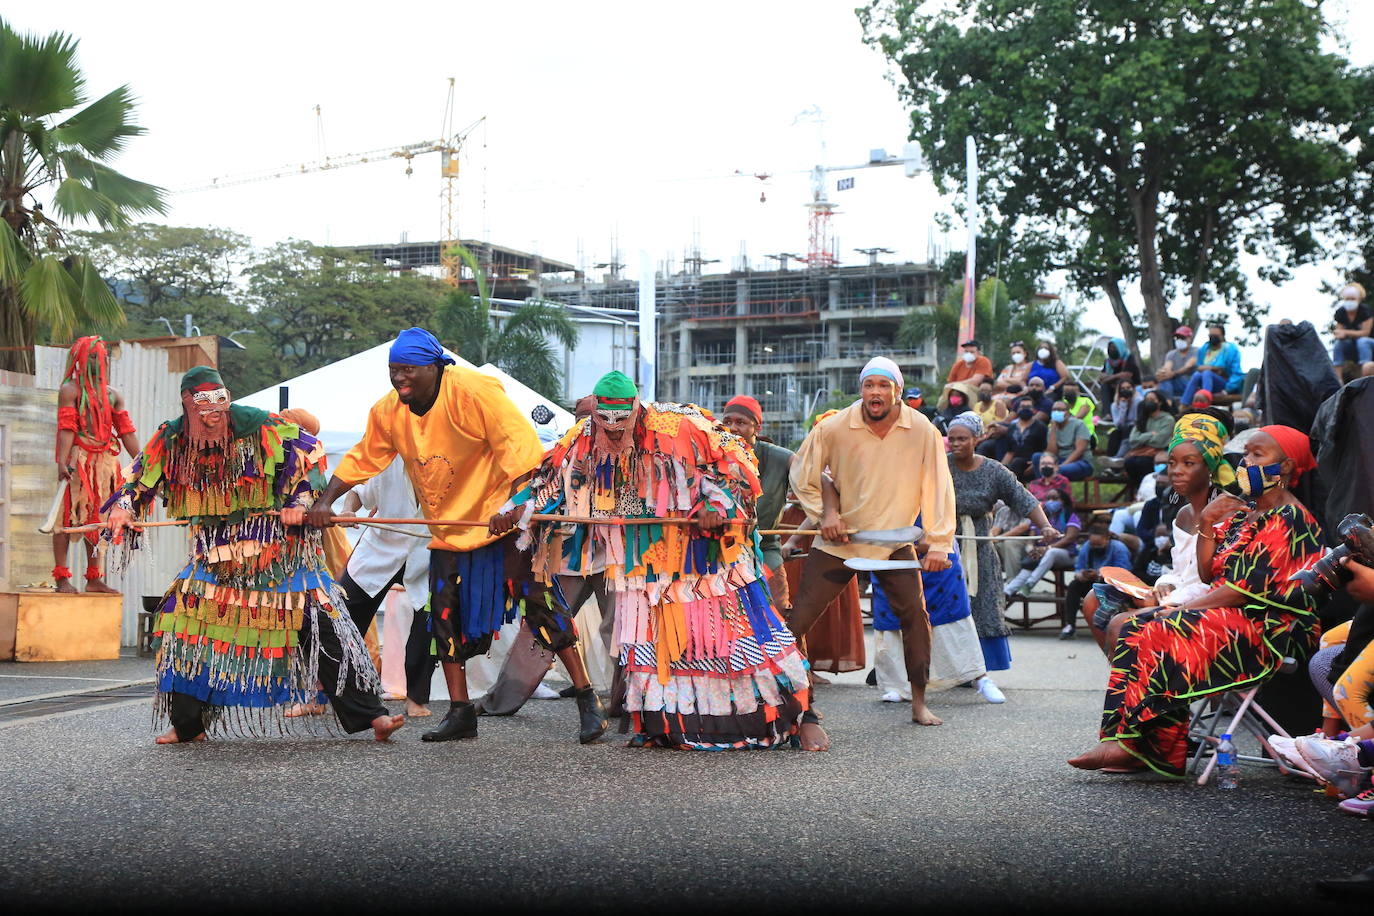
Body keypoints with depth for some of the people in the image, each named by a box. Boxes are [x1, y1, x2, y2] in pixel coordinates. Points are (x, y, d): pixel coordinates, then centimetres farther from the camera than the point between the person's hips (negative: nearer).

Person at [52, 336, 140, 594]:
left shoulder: (112, 395, 16)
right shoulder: (70, 389, -1)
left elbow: (126, 432, 14)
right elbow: (66, 428, -12)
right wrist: (62, 463, -23)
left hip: (105, 462, 6)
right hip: (78, 460, -6)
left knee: (97, 519, 8)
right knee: (68, 516, -7)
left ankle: (94, 578, 12)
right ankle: (61, 578, -7)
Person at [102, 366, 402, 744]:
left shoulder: (257, 426, -13)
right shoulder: (171, 440, -1)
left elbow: (309, 452, -6)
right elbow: (140, 477, 14)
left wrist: (300, 503, -16)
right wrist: (122, 505, -5)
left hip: (278, 551, -4)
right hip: (215, 554, 4)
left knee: (320, 626, -7)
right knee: (185, 620, -5)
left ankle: (370, 715, -2)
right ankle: (187, 724, 13)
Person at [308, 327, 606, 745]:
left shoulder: (473, 390, -20)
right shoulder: (387, 412, -1)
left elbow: (518, 441, -23)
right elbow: (362, 460, 9)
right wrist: (326, 500, -2)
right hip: (447, 531, 6)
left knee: (541, 602, -10)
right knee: (446, 618, 6)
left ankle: (587, 699, -3)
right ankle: (460, 712, 18)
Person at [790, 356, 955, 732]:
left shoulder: (922, 431, -11)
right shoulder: (833, 428, -12)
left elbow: (938, 488, -7)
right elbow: (801, 475, 3)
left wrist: (939, 543, -11)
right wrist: (824, 513, -7)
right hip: (839, 540, -1)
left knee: (915, 614, -4)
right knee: (798, 617, -5)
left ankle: (919, 702, 10)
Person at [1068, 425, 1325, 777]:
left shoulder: (1287, 518, -8)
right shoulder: (1243, 514, 20)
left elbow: (1251, 586, -17)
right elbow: (1209, 574, 16)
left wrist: (1185, 608, -15)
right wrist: (1207, 525, 2)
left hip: (1269, 628, -10)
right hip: (1231, 615, 10)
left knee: (1156, 634, -28)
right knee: (1122, 626, -5)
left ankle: (1130, 742, -23)